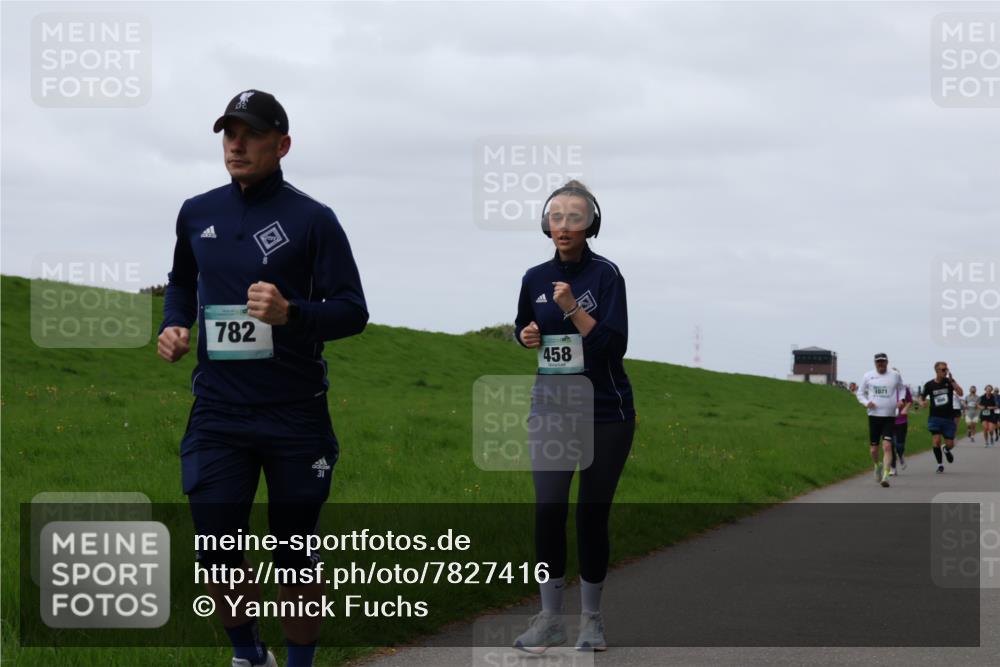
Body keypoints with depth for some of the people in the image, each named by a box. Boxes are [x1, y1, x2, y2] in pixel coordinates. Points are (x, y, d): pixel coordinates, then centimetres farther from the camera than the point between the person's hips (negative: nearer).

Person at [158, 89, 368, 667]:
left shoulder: (312, 220, -5)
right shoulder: (197, 214, 8)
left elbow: (353, 311, -7)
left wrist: (290, 313, -24)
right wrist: (173, 324, 5)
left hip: (295, 416, -3)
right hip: (218, 413, 3)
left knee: (295, 556, 5)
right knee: (217, 553, 1)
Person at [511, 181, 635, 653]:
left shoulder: (605, 274, -8)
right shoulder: (535, 278, 5)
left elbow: (614, 344, -14)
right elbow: (523, 327, 22)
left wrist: (572, 308, -22)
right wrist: (526, 335, 0)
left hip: (606, 412, -3)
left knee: (592, 512, 3)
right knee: (548, 509, -6)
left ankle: (591, 618, 16)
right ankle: (550, 619, 3)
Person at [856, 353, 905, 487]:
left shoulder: (895, 375, 5)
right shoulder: (868, 376, 5)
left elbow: (902, 389, 22)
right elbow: (860, 393, 13)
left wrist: (900, 400, 3)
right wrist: (866, 402, -6)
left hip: (890, 417, -1)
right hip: (874, 416, 1)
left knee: (887, 446, -16)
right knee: (874, 448, 6)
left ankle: (885, 475, -18)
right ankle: (878, 465, 38)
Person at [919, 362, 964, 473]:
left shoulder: (949, 381, -2)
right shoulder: (929, 385, -2)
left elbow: (961, 393, -16)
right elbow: (922, 398, 10)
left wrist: (951, 381, -22)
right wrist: (922, 403, -13)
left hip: (948, 418, 1)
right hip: (935, 417, -1)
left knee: (950, 444, 3)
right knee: (936, 441, -15)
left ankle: (947, 450, 41)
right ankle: (940, 465, 3)